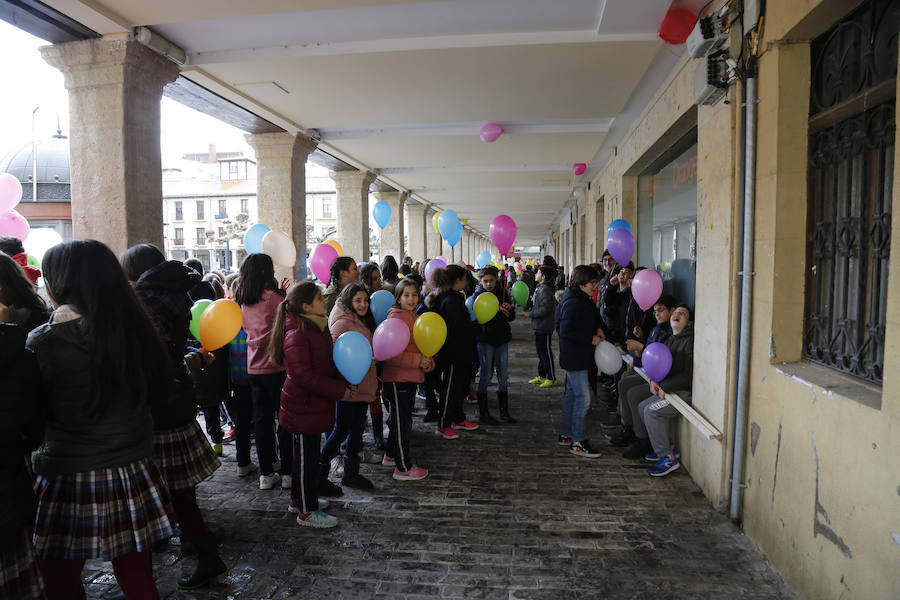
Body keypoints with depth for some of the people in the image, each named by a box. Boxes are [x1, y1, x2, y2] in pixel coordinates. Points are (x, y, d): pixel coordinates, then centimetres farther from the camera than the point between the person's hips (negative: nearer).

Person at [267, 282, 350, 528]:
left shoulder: (317, 327, 9)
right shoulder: (297, 335, -22)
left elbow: (327, 364, 18)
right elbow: (304, 376, -26)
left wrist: (344, 381, 3)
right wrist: (339, 390, -21)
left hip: (315, 404, 9)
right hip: (303, 407, -9)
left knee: (308, 455, 20)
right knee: (307, 457, 2)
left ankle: (299, 499, 36)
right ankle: (307, 512, 15)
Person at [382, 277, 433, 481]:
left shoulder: (415, 317, 13)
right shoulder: (395, 318, -16)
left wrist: (428, 363, 7)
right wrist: (418, 360, -24)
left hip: (411, 377, 9)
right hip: (397, 378, -9)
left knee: (400, 418, 21)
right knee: (402, 421, -1)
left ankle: (391, 455, 37)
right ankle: (403, 468, 10)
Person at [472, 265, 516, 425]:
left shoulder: (501, 293, 6)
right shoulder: (478, 295, -5)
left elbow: (512, 317, 6)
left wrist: (508, 309, -15)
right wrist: (497, 310, -29)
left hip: (501, 338, 4)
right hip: (485, 338, -4)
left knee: (503, 376, 8)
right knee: (485, 375, 1)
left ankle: (504, 412, 19)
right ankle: (483, 413, 11)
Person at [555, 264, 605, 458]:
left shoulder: (583, 300, 10)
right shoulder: (573, 303, -21)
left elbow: (593, 317, 27)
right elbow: (566, 331, -26)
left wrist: (597, 328, 7)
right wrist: (591, 339, -19)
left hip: (577, 356, 11)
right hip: (574, 357, -11)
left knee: (572, 394, 17)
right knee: (583, 397, -7)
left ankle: (565, 434, 28)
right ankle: (578, 442, 1)